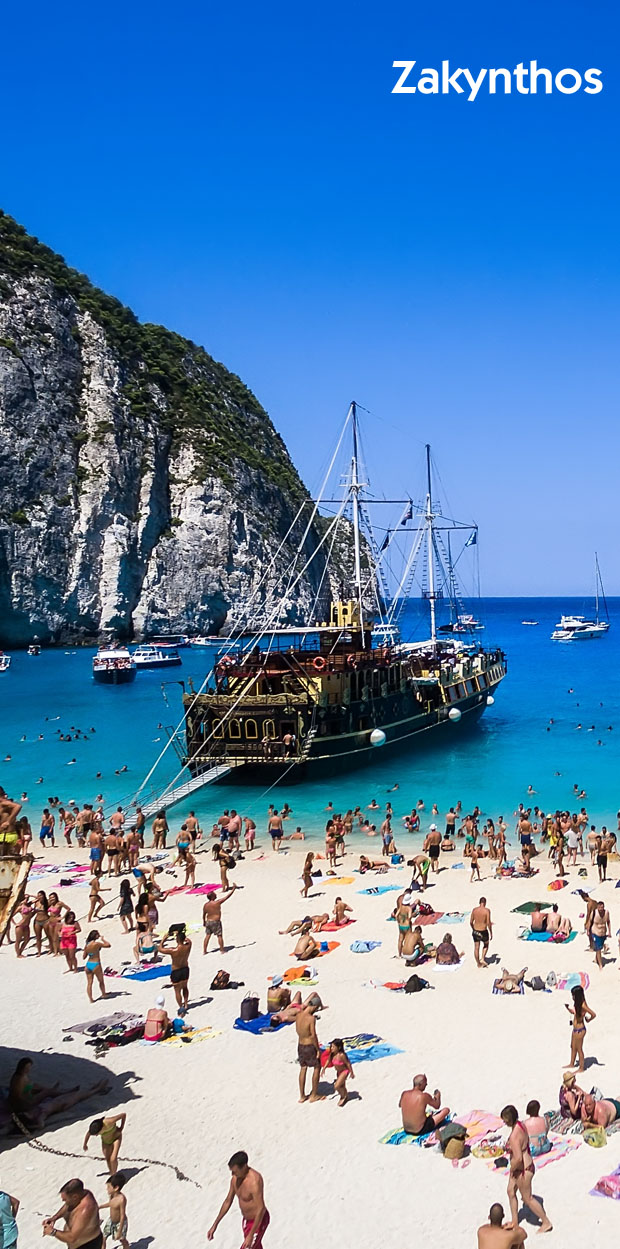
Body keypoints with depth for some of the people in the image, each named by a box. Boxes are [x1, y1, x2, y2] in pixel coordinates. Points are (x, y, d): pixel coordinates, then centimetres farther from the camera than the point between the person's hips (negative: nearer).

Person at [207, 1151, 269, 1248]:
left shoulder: (254, 1180, -33)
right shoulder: (236, 1178, -6)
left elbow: (261, 1209, -30)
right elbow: (228, 1201, 6)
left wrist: (251, 1235, -29)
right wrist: (215, 1225, 7)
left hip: (258, 1220, -8)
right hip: (246, 1219, 8)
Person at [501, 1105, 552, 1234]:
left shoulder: (514, 1136, -34)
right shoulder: (520, 1124, -5)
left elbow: (518, 1158, -36)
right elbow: (526, 1141, 11)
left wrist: (512, 1170, -16)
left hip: (522, 1170, -9)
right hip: (526, 1164, 10)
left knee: (528, 1198, 11)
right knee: (511, 1192, 21)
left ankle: (546, 1223, 28)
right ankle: (515, 1222, 35)